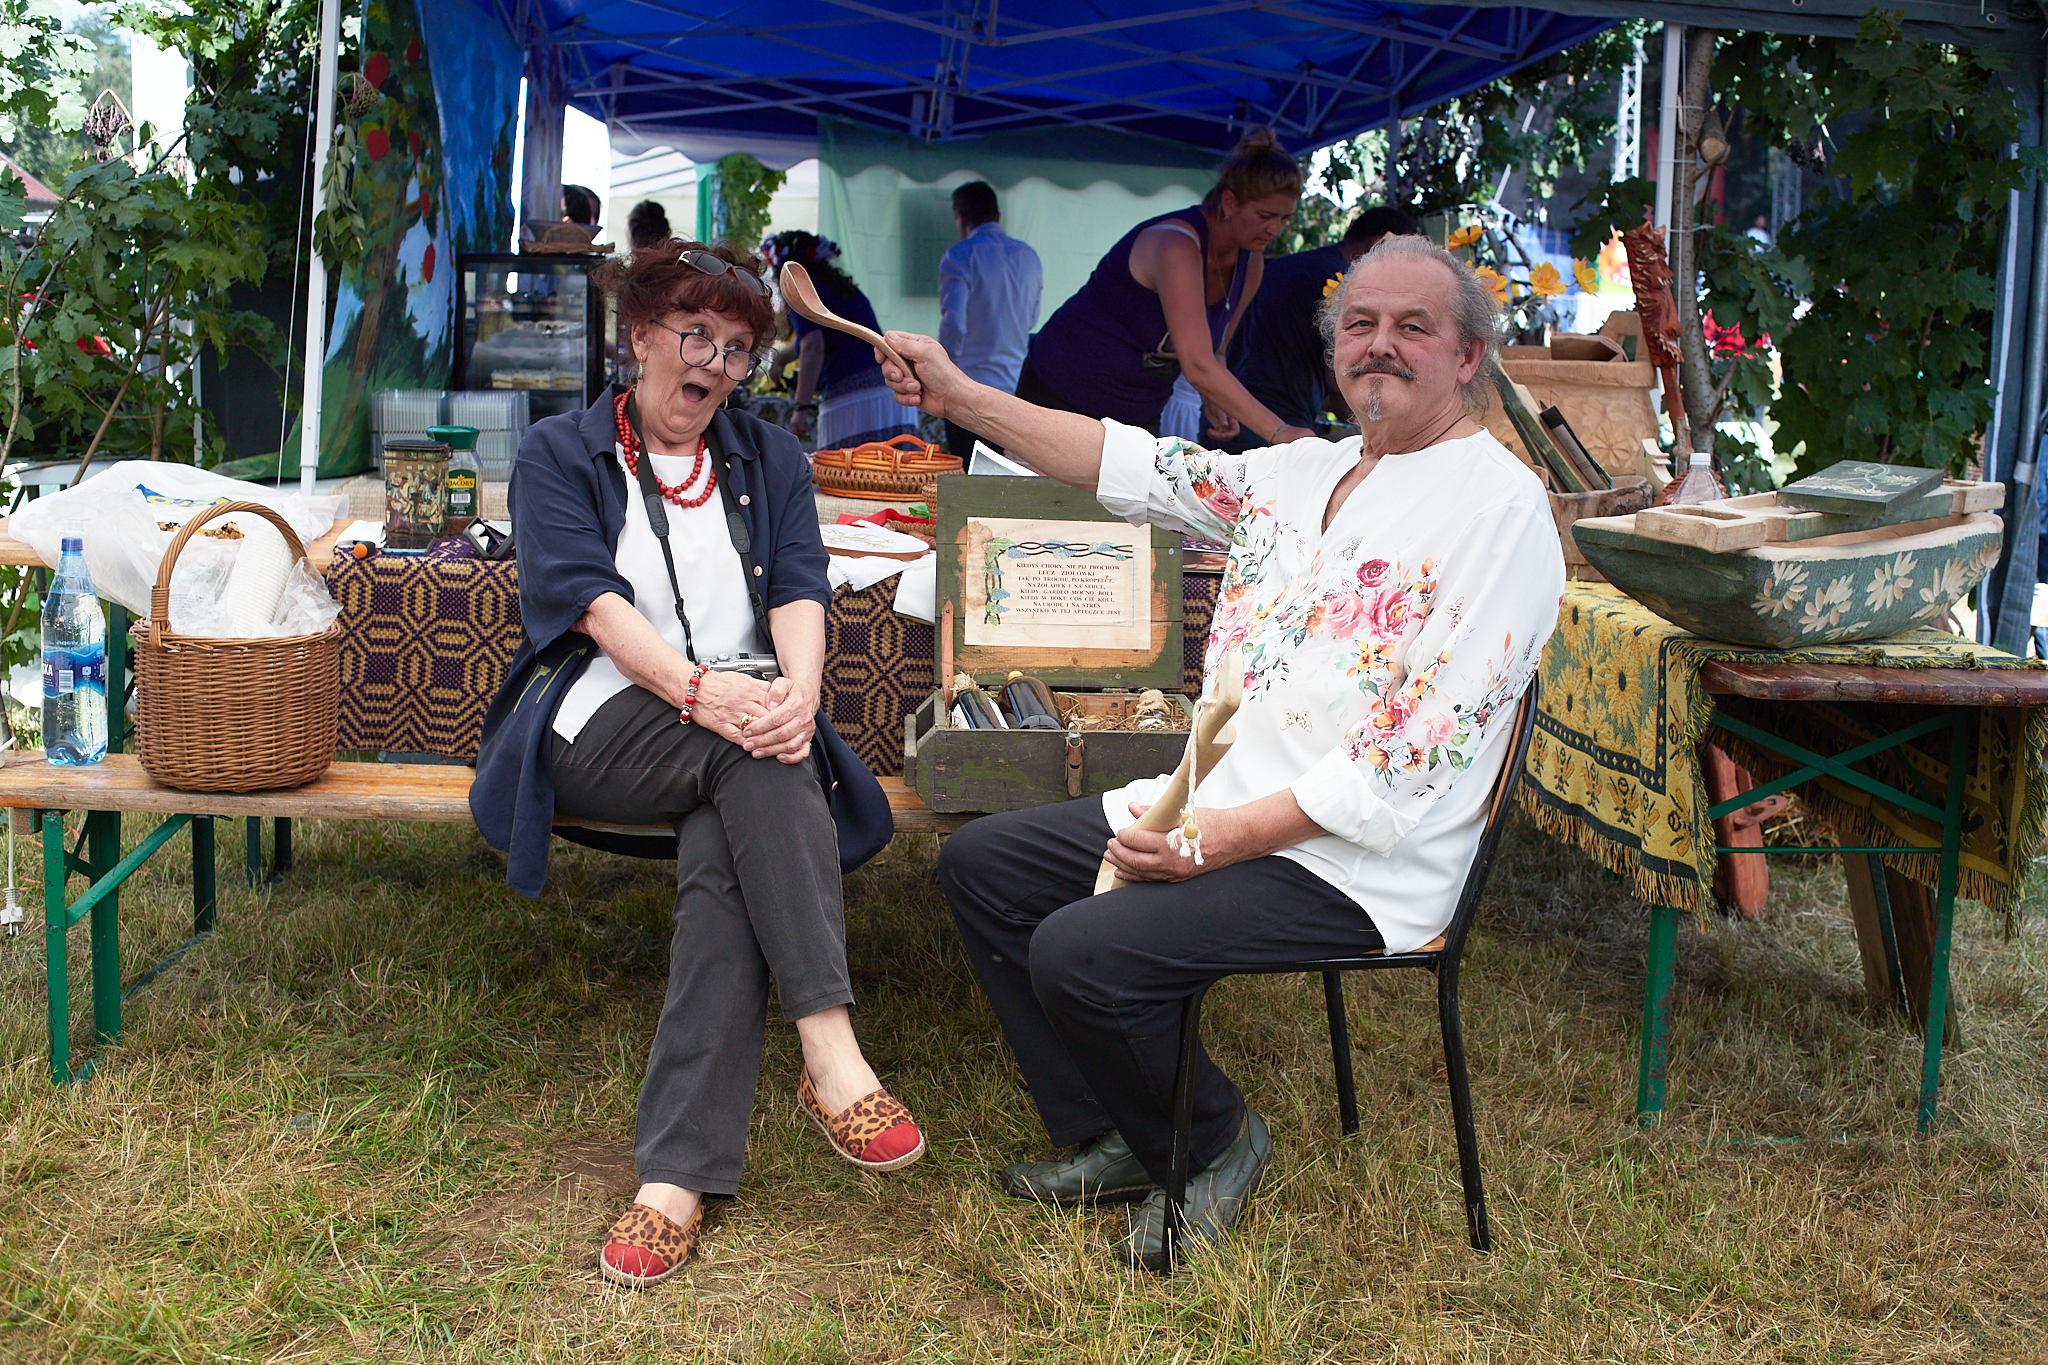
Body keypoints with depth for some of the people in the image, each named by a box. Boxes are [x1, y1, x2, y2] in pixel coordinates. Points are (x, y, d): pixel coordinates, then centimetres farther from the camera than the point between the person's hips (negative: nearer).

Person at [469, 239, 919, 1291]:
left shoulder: (769, 460, 21)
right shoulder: (559, 453, 11)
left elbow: (800, 588, 3)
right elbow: (587, 596, -7)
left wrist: (797, 689, -22)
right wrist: (698, 687, -27)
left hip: (743, 727, 2)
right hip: (603, 728, -2)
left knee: (724, 858, -33)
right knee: (749, 758, -35)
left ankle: (677, 1174, -37)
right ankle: (832, 1057, -40)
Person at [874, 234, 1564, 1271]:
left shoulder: (1497, 507, -14)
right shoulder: (1301, 472, 12)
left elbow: (1409, 760, -20)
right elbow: (1132, 467, 10)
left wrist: (1229, 835, -23)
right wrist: (959, 397, 3)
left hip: (1345, 865, -9)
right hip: (1212, 809, 9)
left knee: (1079, 953, -25)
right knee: (980, 863, 9)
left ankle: (1214, 1141, 5)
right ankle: (1113, 1140, 16)